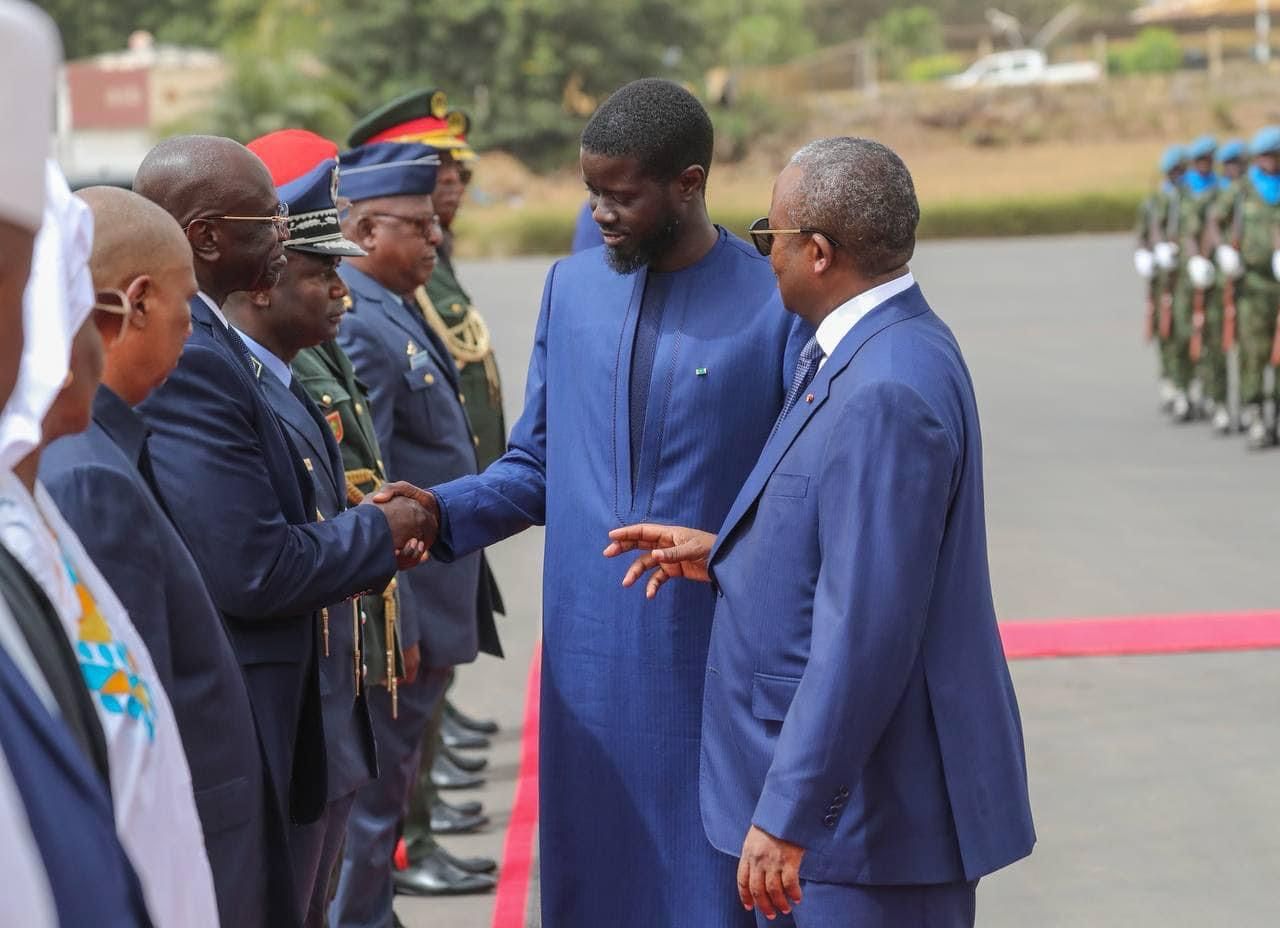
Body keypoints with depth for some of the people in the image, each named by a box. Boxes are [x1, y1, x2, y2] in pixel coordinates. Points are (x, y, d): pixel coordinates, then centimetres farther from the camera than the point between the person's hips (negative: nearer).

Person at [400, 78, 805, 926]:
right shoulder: (572, 288, 7)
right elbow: (537, 468, 11)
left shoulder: (776, 304, -7)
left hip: (719, 662, -4)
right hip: (589, 656, 4)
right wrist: (442, 512, -5)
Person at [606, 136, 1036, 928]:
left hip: (879, 803, -10)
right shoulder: (880, 350, 9)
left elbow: (866, 631, -26)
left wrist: (788, 815, -23)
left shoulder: (886, 393, -24)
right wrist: (724, 555, 15)